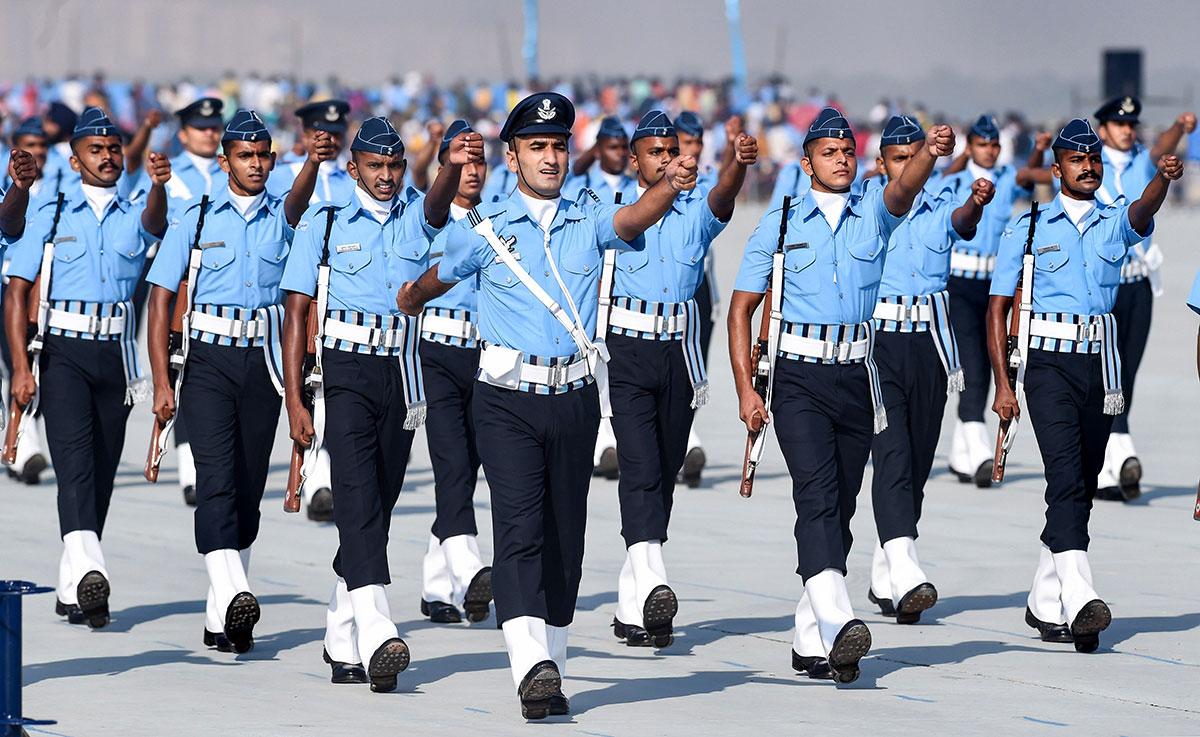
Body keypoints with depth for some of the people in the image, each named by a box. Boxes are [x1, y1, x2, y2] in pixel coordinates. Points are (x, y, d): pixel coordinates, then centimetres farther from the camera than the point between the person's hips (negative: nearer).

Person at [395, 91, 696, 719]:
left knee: (565, 537, 8)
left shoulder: (588, 224, 7)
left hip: (575, 400, 3)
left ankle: (548, 667, 18)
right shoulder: (484, 230, 3)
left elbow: (635, 218, -16)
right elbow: (429, 283, 22)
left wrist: (671, 186, -34)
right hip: (508, 401, -3)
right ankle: (531, 666, -28)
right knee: (519, 527, -16)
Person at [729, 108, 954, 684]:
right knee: (817, 493, -19)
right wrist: (745, 388, -3)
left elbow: (904, 189, -16)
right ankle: (839, 623, -33)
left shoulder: (874, 213, 8)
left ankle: (809, 641, 16)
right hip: (799, 378, -3)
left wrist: (930, 152, -39)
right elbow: (742, 307, 7)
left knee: (839, 506, 7)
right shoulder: (780, 224, 5)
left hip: (856, 377, 3)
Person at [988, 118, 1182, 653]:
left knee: (1081, 486, 9)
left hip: (1099, 366, 4)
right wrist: (1003, 385, -4)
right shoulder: (1028, 228, 5)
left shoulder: (1115, 223, 11)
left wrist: (1164, 178, -38)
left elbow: (1143, 210, -14)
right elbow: (998, 308, 4)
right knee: (1065, 477, -18)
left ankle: (1045, 604, 20)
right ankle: (1079, 599, -29)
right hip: (1048, 363, -4)